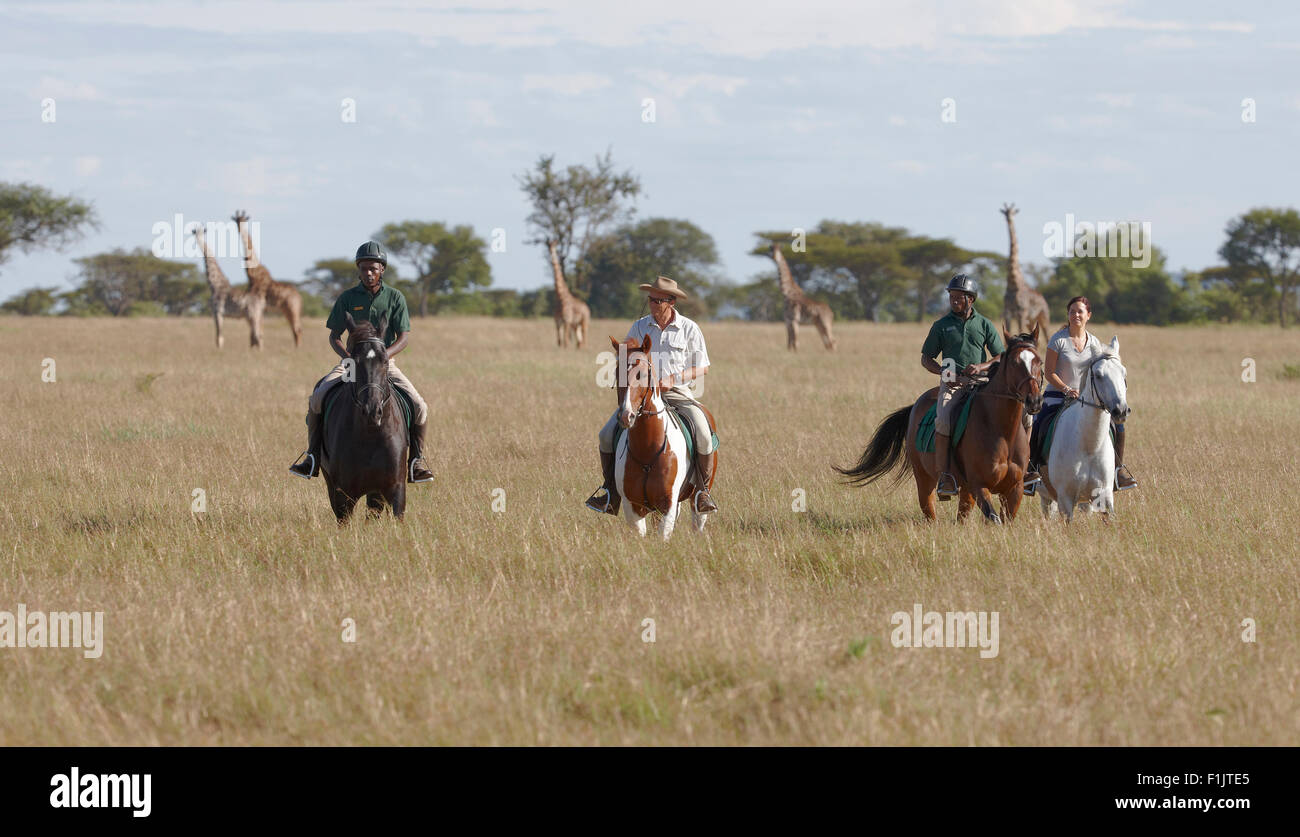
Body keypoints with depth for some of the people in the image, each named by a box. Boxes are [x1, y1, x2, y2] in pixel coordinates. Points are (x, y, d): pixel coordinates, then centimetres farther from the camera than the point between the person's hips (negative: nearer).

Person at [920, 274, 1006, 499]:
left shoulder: (985, 325, 11)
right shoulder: (942, 326, 10)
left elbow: (1001, 357, 12)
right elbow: (926, 358, 14)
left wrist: (982, 367, -9)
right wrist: (942, 371, -7)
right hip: (952, 384, -1)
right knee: (943, 421, -28)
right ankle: (945, 477, -27)